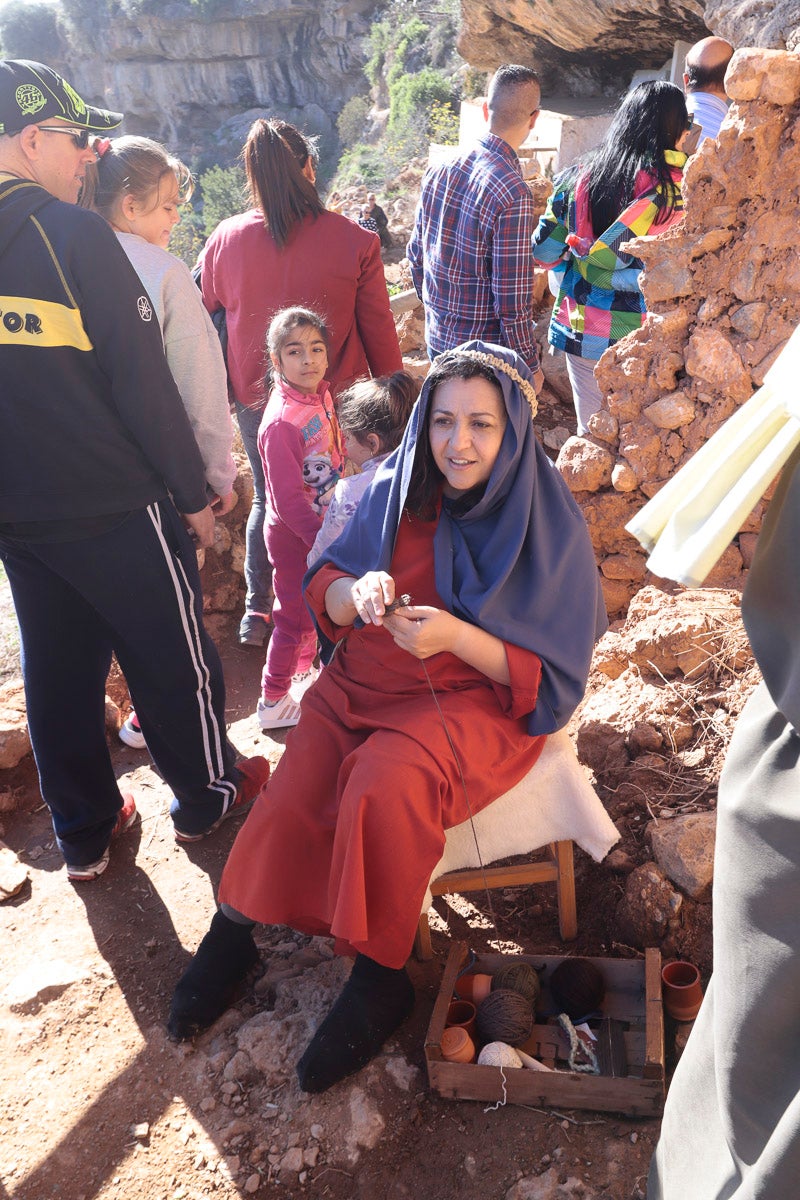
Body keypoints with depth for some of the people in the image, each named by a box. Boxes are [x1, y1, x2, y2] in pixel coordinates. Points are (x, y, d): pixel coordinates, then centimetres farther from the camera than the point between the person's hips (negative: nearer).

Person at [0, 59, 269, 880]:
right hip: (114, 505, -6)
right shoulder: (71, 232, -14)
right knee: (171, 657, 12)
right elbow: (141, 379, -16)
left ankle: (83, 832, 31)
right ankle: (205, 796, 31)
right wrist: (193, 492, -7)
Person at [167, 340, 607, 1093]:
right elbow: (322, 594, 6)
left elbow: (547, 678, -8)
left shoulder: (547, 524, -8)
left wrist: (457, 636, -24)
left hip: (476, 699, -3)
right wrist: (356, 593, -18)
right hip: (362, 684, 3)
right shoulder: (397, 488, 1)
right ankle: (233, 931, 2)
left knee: (387, 784, -31)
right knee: (295, 797, -23)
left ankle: (379, 977, -10)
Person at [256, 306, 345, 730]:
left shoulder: (321, 394, -2)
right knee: (295, 616, 5)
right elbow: (289, 500, -25)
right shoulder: (281, 423, -27)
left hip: (322, 525, 8)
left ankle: (306, 672, 44)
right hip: (293, 535, -8)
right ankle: (272, 702, 22)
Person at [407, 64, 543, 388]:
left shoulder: (439, 170, 0)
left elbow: (416, 255, 11)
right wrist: (531, 366, -8)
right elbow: (512, 302, -21)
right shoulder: (513, 195, -22)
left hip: (436, 338, 7)